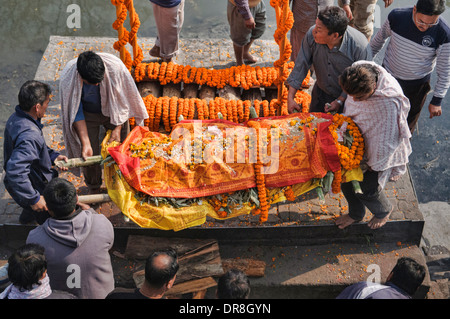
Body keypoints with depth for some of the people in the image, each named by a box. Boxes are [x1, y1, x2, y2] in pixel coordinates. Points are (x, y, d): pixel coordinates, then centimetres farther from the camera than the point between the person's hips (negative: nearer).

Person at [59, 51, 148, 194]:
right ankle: (93, 188, 31)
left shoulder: (115, 66, -36)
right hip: (88, 115, -1)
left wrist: (117, 128, -20)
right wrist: (85, 143, -27)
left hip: (113, 111, 1)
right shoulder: (67, 79, -34)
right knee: (89, 155, 2)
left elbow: (122, 101, -19)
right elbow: (76, 113, -21)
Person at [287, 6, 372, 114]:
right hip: (321, 93, 4)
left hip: (348, 98, -4)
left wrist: (340, 101, -20)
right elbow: (301, 66, -11)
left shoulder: (360, 47, -33)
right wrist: (290, 97, -12)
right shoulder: (311, 35, -22)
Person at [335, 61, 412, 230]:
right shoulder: (358, 70, -22)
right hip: (357, 140, 6)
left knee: (367, 188, 5)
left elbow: (388, 142, -28)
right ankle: (355, 213, 46)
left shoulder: (390, 103, -41)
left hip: (378, 149, -6)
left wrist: (373, 164, -16)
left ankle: (384, 210, 43)